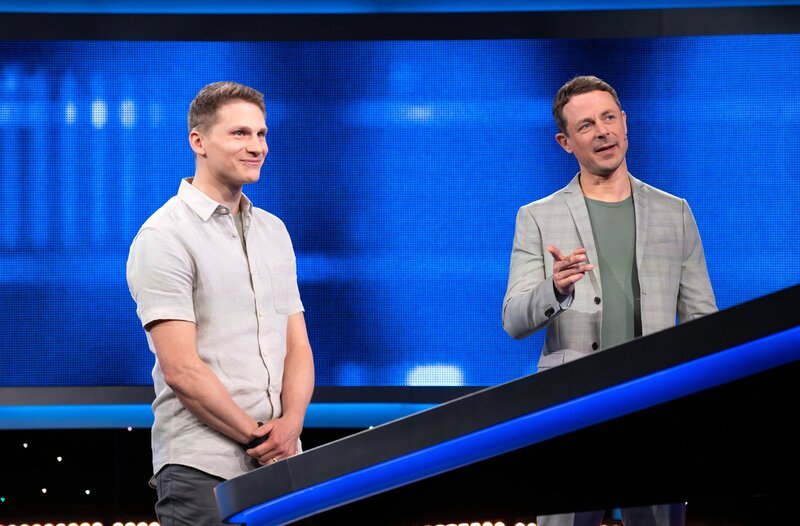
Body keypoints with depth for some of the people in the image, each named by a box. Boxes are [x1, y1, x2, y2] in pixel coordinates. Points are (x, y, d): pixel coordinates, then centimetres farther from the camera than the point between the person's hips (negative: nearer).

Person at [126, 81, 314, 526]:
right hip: (204, 471, -6)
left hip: (278, 463, 6)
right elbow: (181, 369, -13)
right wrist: (257, 437, -11)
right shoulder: (165, 238, -7)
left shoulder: (273, 231, 15)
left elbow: (297, 345, 12)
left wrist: (290, 424, -6)